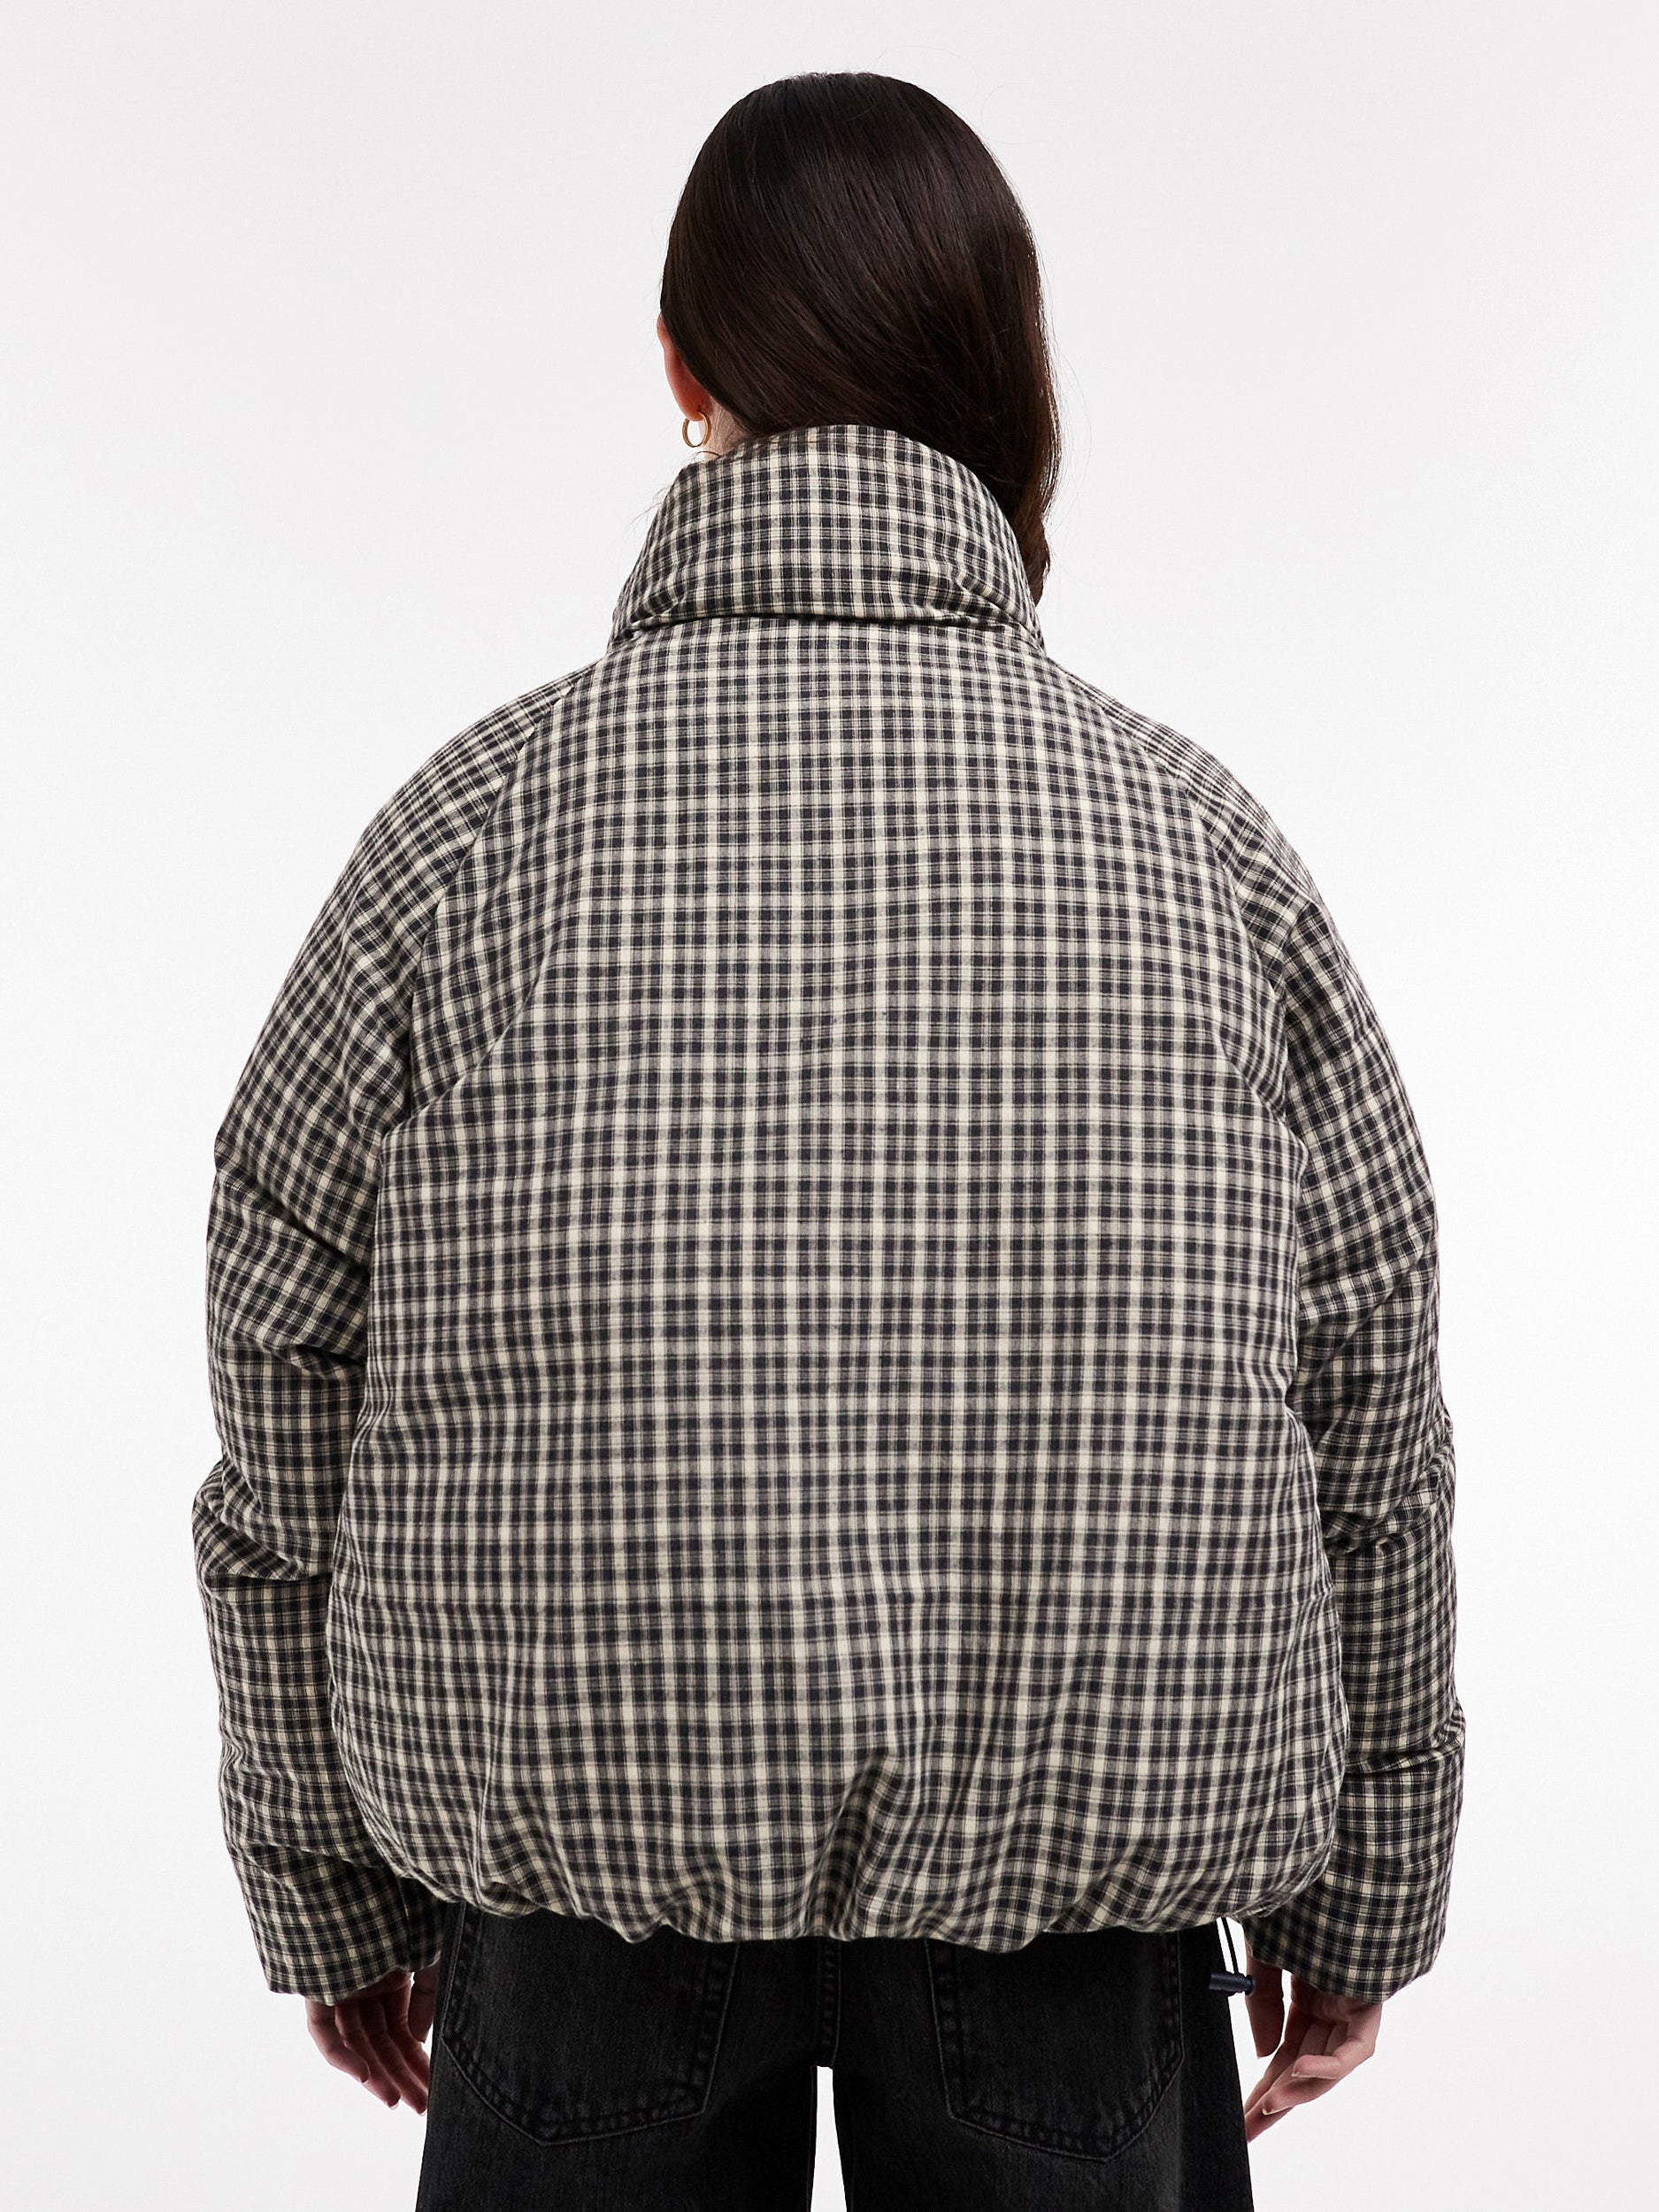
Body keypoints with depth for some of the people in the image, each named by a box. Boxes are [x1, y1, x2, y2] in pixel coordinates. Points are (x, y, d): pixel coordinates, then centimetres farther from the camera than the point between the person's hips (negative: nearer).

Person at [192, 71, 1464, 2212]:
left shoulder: (474, 829, -6)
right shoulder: (1198, 834, -4)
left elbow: (290, 1438, -1)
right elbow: (1371, 1445, 2)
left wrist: (333, 1888, 13)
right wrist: (1358, 1887, 15)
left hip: (583, 1818, 0)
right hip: (1097, 1868, 1)